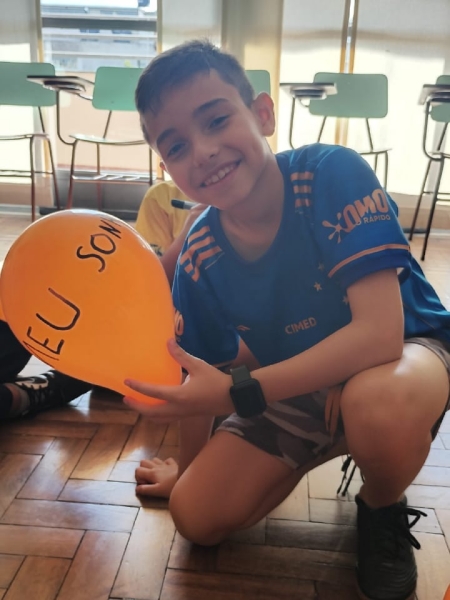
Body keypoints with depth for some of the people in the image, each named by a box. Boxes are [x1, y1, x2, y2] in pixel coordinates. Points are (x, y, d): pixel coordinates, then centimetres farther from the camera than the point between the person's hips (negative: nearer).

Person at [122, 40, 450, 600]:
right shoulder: (198, 260, -15)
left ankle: (384, 515, -2)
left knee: (378, 403, -41)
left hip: (404, 351, -3)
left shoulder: (332, 175, -28)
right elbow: (205, 373, 0)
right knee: (197, 515, -6)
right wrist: (189, 469, 12)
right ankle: (319, 452, 19)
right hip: (293, 385, 4)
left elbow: (379, 333, -35)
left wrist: (236, 393, -35)